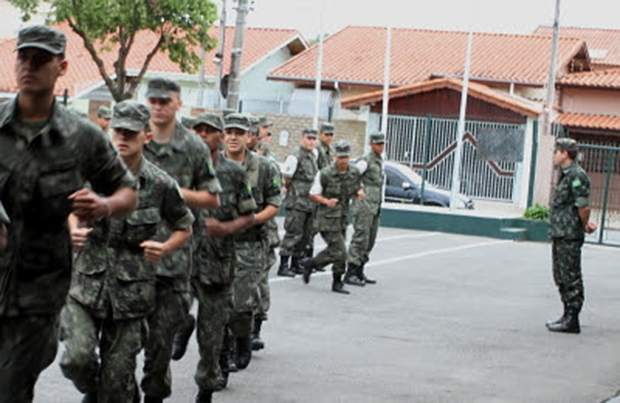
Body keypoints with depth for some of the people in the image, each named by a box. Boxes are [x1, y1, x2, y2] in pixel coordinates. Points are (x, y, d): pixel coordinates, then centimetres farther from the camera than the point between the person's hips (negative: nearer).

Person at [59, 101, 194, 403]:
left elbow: (184, 227, 11)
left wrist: (164, 249, -8)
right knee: (77, 358, -16)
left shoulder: (160, 185, -4)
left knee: (117, 378, 2)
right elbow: (72, 209, 18)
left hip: (129, 293, -1)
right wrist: (74, 231, -3)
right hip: (86, 285, 1)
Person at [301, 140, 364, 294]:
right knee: (339, 251, -10)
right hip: (328, 218, -7)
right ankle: (337, 283, 10)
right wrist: (326, 201, -24)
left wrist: (359, 192, -4)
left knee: (333, 251, 14)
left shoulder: (354, 173, 2)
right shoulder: (325, 174, -14)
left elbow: (357, 188, 20)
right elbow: (313, 194, -6)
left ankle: (309, 263, 34)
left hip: (342, 218, 7)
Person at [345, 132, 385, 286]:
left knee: (370, 241, 10)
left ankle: (359, 272, 16)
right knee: (360, 239, -10)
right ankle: (350, 273, -8)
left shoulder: (379, 161, 17)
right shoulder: (365, 161, -11)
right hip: (364, 206, -9)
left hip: (375, 208, 9)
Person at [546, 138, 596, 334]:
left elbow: (584, 206, -21)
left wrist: (584, 225, -6)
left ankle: (572, 321, -3)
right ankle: (568, 316, 24)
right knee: (561, 277, 16)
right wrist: (585, 224, 11)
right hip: (560, 235, 10)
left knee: (570, 277, -6)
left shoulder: (576, 175, -15)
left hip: (569, 236, -10)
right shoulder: (565, 175, 16)